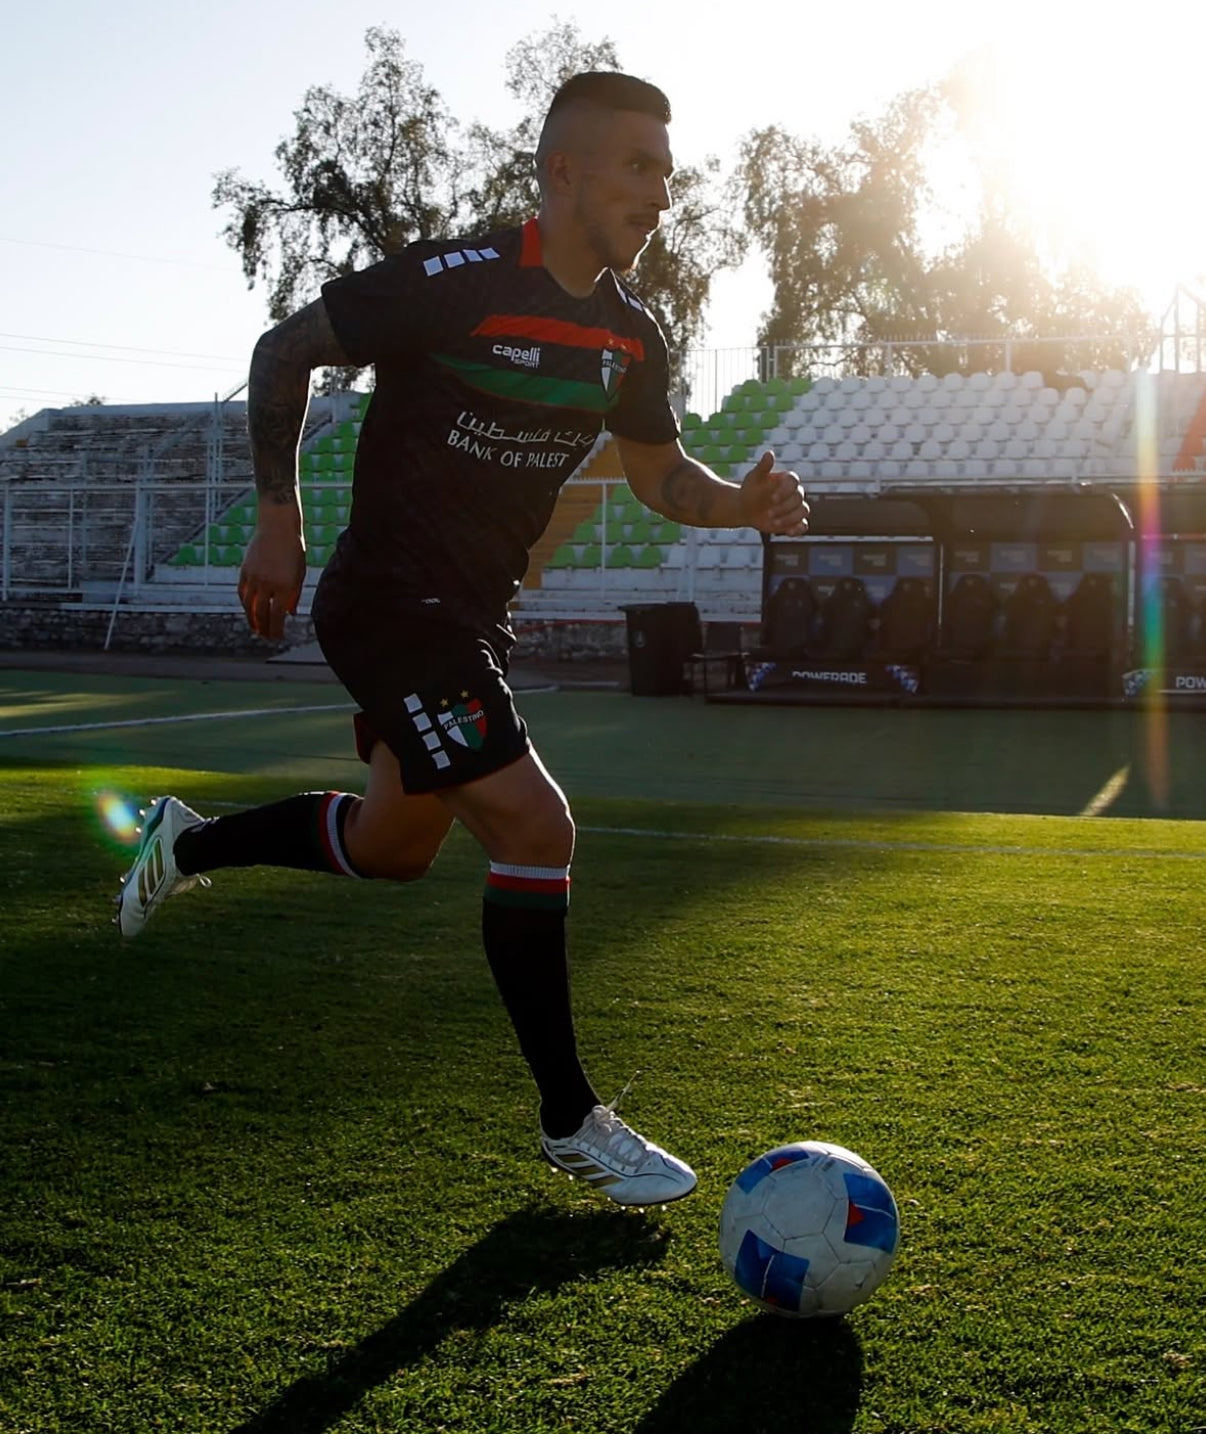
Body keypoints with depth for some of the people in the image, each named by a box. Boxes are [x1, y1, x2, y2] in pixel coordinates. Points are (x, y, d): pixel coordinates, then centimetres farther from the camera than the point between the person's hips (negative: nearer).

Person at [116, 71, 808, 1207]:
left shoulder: (629, 337, 3)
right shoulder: (458, 282, -18)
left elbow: (660, 474, 15)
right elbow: (285, 351, -8)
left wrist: (743, 504, -6)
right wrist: (279, 519, -9)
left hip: (472, 618, 9)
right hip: (388, 601, -9)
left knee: (391, 845, 20)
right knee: (534, 825, -17)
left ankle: (188, 843, 45)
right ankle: (573, 1123, -4)